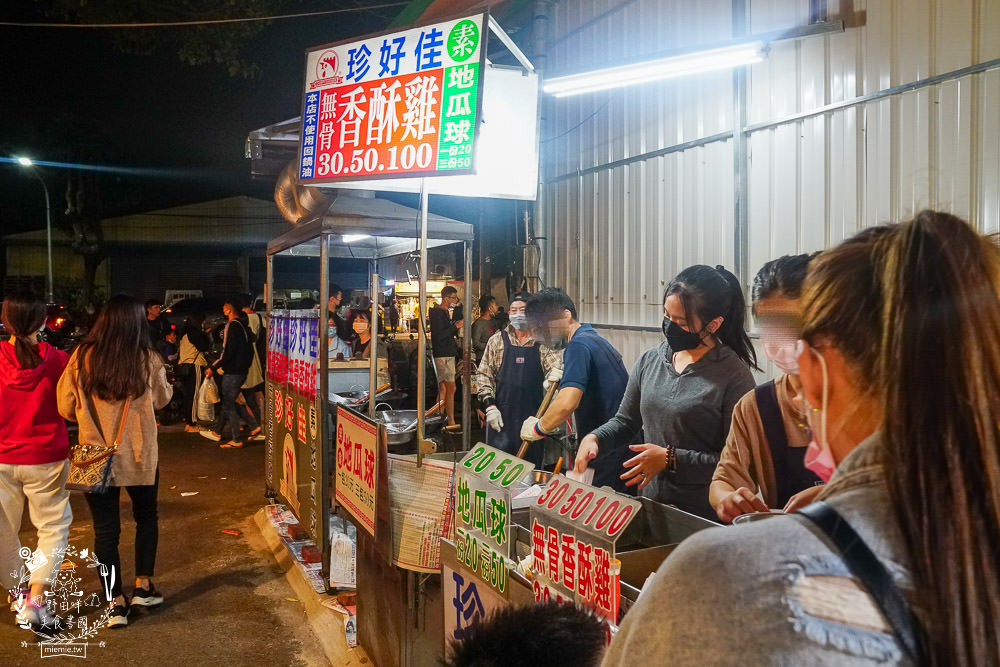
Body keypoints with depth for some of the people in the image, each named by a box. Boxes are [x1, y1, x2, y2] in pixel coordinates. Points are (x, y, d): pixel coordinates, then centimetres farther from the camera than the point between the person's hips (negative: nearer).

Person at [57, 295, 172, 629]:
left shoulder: (82, 358, -10)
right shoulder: (149, 360, -11)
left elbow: (66, 408, -2)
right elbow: (162, 399, 6)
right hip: (140, 455, 0)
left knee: (105, 529, 10)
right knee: (146, 517, 22)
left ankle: (116, 604, 15)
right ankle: (143, 586, 28)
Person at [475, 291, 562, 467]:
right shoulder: (497, 340, 7)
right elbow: (484, 375, 6)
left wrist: (555, 373, -27)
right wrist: (490, 406, -5)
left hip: (534, 413, 1)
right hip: (502, 413, 0)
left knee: (533, 465, 7)